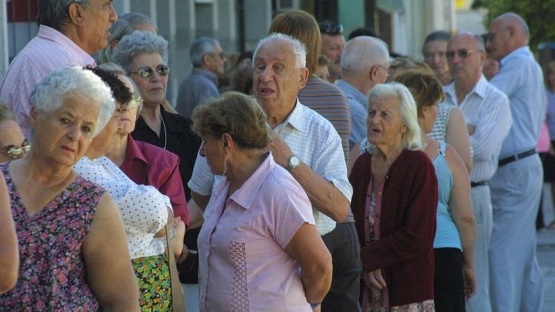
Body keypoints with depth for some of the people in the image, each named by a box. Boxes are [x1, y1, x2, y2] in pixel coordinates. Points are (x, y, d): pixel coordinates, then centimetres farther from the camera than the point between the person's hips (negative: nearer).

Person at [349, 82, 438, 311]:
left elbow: (418, 238, -12)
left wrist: (366, 257, -10)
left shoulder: (419, 165, -6)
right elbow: (350, 222, 10)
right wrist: (364, 267, -8)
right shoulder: (363, 164, 11)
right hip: (366, 291, 5)